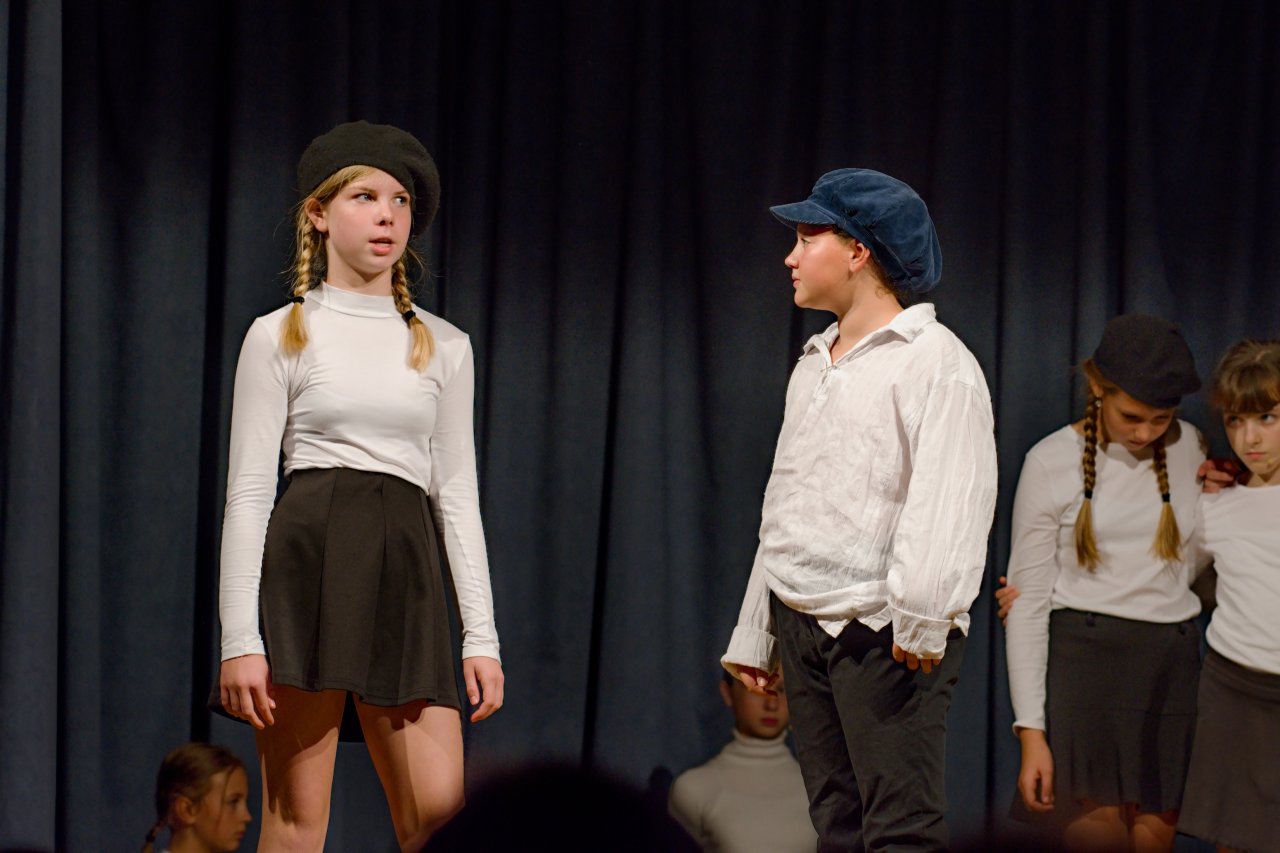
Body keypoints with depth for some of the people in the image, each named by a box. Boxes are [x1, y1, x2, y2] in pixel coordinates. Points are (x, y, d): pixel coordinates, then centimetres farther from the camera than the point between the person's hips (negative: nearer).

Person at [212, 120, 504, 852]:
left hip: (408, 571, 3)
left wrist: (483, 636, 6)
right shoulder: (280, 338, 6)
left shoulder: (444, 347, 15)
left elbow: (458, 495, 15)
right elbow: (247, 493, 1)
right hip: (308, 558, -3)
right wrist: (239, 639, -8)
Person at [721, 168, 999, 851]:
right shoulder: (813, 366, 21)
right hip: (801, 623, 8)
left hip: (885, 637, -8)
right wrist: (755, 632, 23)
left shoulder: (935, 361, -6)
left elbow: (949, 502, -18)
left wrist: (921, 616, -30)